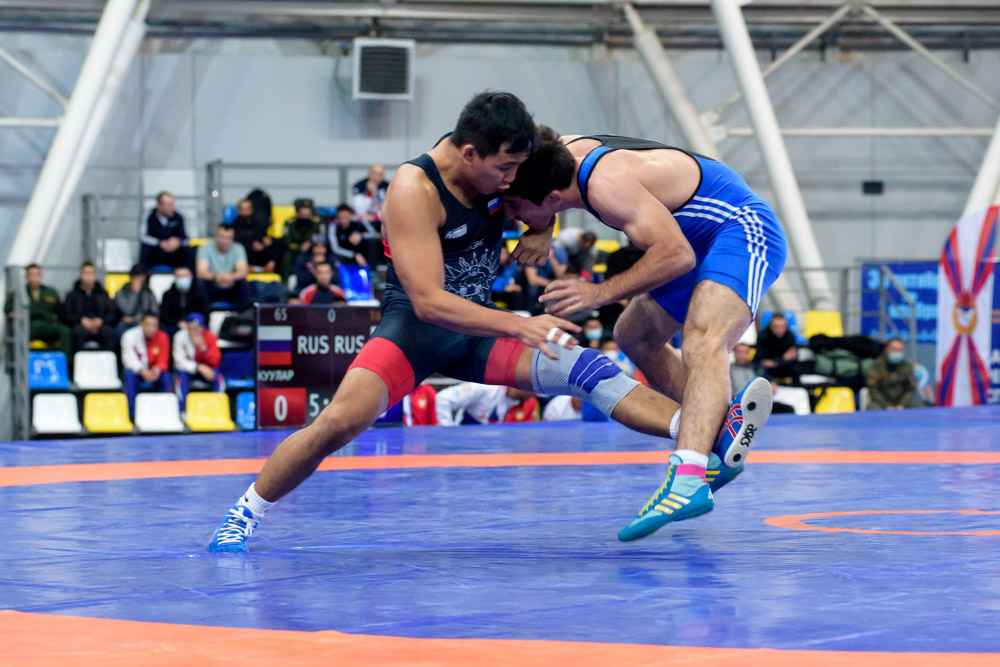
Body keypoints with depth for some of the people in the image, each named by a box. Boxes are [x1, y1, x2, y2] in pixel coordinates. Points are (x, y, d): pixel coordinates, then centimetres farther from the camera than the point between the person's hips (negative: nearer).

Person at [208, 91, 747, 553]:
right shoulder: (414, 190, -26)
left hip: (478, 325, 6)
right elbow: (428, 302, -33)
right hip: (414, 327, -5)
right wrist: (519, 326, -39)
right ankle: (243, 515, -9)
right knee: (341, 420, -28)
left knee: (584, 368, -14)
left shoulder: (496, 166, -6)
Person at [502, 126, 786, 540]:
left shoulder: (608, 183, -30)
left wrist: (600, 294, -31)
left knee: (702, 344, -34)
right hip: (704, 242, 11)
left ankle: (687, 481, -54)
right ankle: (719, 437, 22)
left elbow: (677, 254, -32)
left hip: (744, 231, -11)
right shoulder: (567, 153, -5)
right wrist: (540, 231, 0)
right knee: (634, 336, 23)